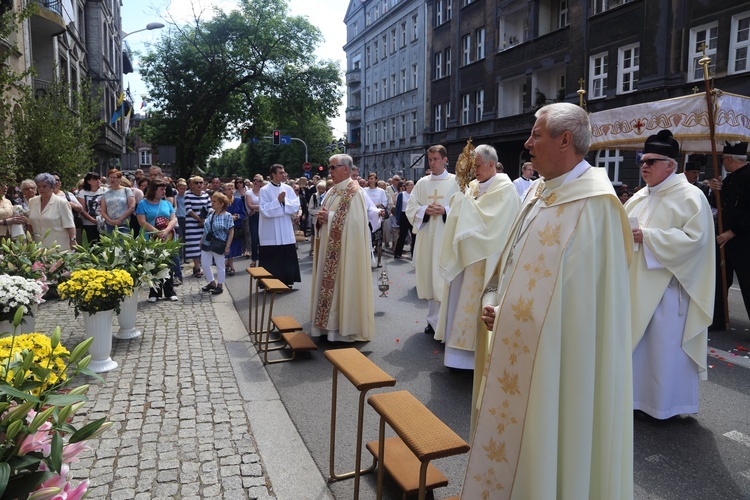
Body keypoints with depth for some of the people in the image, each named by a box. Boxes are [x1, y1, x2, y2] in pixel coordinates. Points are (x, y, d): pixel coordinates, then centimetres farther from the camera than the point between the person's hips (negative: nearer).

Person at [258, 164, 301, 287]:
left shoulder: (288, 188, 6)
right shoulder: (264, 190, -5)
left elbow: (296, 207, -1)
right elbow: (265, 210, -14)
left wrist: (284, 201, -14)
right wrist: (278, 201, -18)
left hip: (286, 232, 4)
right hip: (271, 233, -4)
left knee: (287, 257, 8)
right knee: (272, 258, 1)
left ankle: (287, 281, 20)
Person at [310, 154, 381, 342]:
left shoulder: (355, 193, -13)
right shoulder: (332, 192, 14)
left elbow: (352, 221, -22)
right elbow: (324, 215, 16)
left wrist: (329, 218, -17)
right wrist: (320, 218, -6)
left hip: (346, 249, -8)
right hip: (330, 248, 9)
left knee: (344, 284, -1)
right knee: (330, 283, 12)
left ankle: (346, 327, 10)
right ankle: (331, 323, 23)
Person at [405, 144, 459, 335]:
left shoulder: (456, 181, 2)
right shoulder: (422, 183, 12)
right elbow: (410, 208, 8)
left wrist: (445, 210, -17)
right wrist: (425, 210, -10)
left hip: (447, 237, -4)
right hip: (426, 237, 4)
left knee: (445, 277, -6)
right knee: (430, 277, 7)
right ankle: (434, 319, 18)